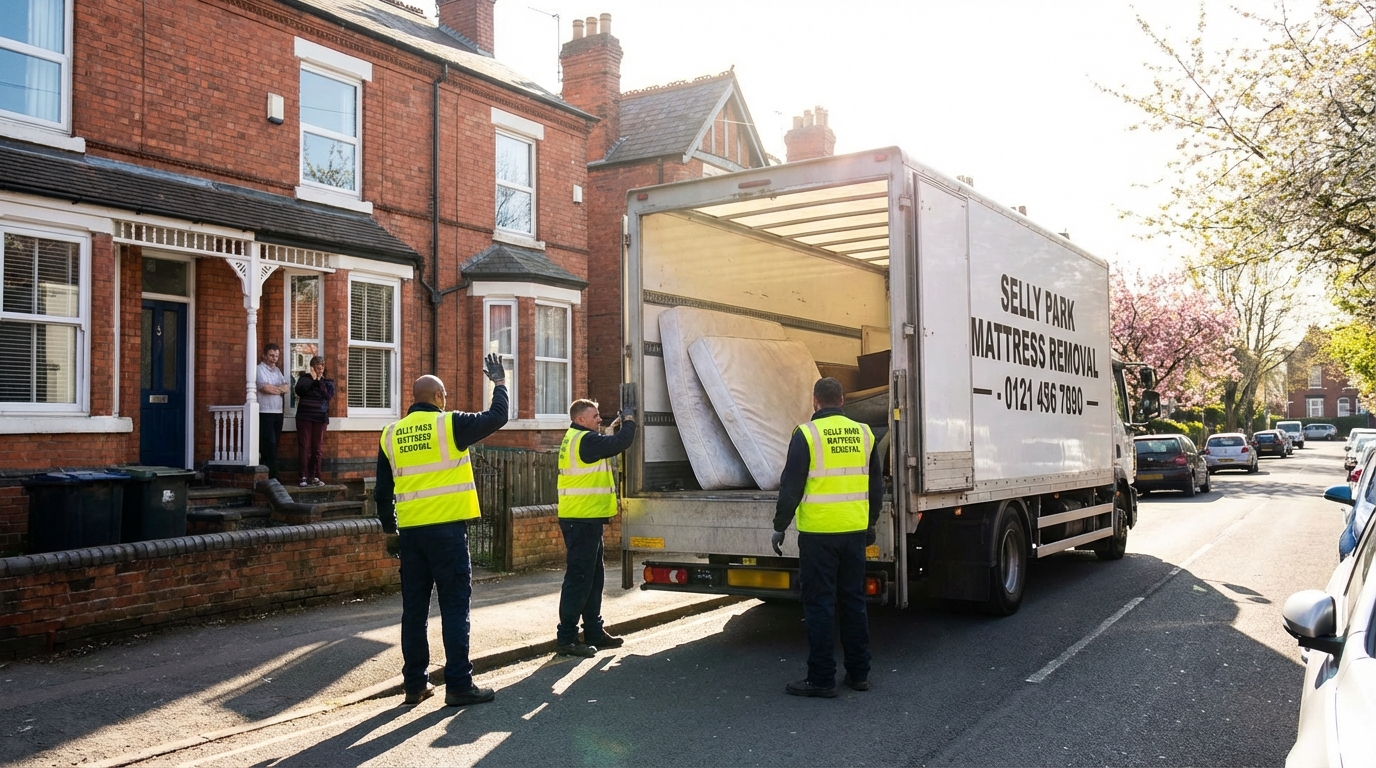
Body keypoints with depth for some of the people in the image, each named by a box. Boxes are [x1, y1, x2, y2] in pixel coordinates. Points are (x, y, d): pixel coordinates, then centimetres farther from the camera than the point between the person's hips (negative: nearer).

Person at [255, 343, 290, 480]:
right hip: (265, 412, -7)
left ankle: (266, 476, 9)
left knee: (274, 445, 6)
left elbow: (286, 388, 8)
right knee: (269, 443, -11)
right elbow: (265, 387, -18)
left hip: (278, 412, 7)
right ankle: (271, 475, -10)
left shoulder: (278, 370, 18)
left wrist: (273, 388, -9)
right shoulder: (260, 369, -4)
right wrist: (279, 389, 0)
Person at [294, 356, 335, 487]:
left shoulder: (328, 382, 11)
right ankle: (304, 476, -4)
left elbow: (328, 395, -6)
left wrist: (319, 381, -8)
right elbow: (299, 390, -11)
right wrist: (312, 378, -10)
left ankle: (314, 476, 6)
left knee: (318, 448, 1)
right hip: (304, 416, -1)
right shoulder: (305, 377, 7)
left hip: (320, 417, 2)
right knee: (304, 447, -5)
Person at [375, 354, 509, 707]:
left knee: (414, 608, 11)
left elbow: (382, 492, 12)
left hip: (410, 531, 5)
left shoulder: (391, 434, 9)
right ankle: (459, 685, 1)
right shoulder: (449, 424, -5)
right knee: (454, 606, 0)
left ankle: (415, 684, 17)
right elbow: (497, 417, 3)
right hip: (447, 528, -5)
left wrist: (390, 530, 21)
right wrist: (500, 383, 19)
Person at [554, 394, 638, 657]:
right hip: (583, 519, -11)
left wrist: (623, 420, 12)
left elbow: (610, 443, 19)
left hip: (585, 519, 11)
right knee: (578, 579, -7)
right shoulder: (586, 440, -16)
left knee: (593, 578, 17)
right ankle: (566, 638, -3)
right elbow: (621, 442, -16)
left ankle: (594, 633, 26)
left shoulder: (576, 439, 17)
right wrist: (629, 418, -1)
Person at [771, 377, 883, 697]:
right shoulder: (863, 433, 8)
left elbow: (791, 486, -9)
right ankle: (859, 673, 21)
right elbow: (876, 485, 15)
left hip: (819, 532, -5)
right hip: (856, 531, 5)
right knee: (853, 600, 14)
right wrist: (871, 523, 26)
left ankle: (821, 679, 5)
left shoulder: (807, 434, -8)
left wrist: (779, 526, 0)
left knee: (819, 604, 1)